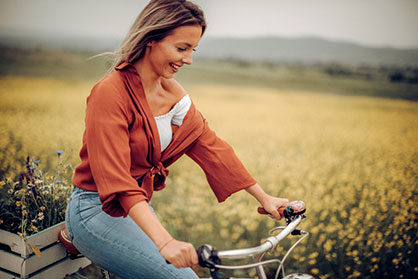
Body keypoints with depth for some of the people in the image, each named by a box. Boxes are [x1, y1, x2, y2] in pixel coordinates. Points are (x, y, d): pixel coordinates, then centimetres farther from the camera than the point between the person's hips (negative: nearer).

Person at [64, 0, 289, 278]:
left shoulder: (173, 93, 3)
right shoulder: (110, 93, -20)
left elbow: (210, 145, 3)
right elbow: (116, 178, -28)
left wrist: (263, 196, 1)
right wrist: (164, 242, -38)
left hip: (140, 209, 8)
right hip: (96, 211, -7)